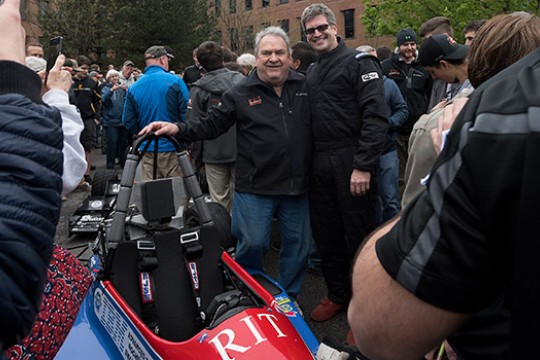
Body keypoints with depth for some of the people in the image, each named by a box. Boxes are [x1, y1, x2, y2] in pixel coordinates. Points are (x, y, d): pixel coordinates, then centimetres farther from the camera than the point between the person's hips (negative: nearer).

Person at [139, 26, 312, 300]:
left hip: (297, 186, 3)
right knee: (253, 244, 1)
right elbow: (211, 124, 3)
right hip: (255, 187, -2)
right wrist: (178, 129, -11)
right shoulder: (241, 93, 1)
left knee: (297, 244, 12)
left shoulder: (306, 87, 7)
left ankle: (288, 298, 33)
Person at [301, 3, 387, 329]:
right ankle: (338, 294, 29)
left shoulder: (359, 63, -4)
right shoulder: (312, 73, 18)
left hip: (351, 164, -7)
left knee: (358, 236, 1)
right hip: (320, 165, 7)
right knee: (326, 234, 13)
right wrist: (310, 162, 12)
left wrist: (363, 165, -20)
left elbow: (375, 116, -14)